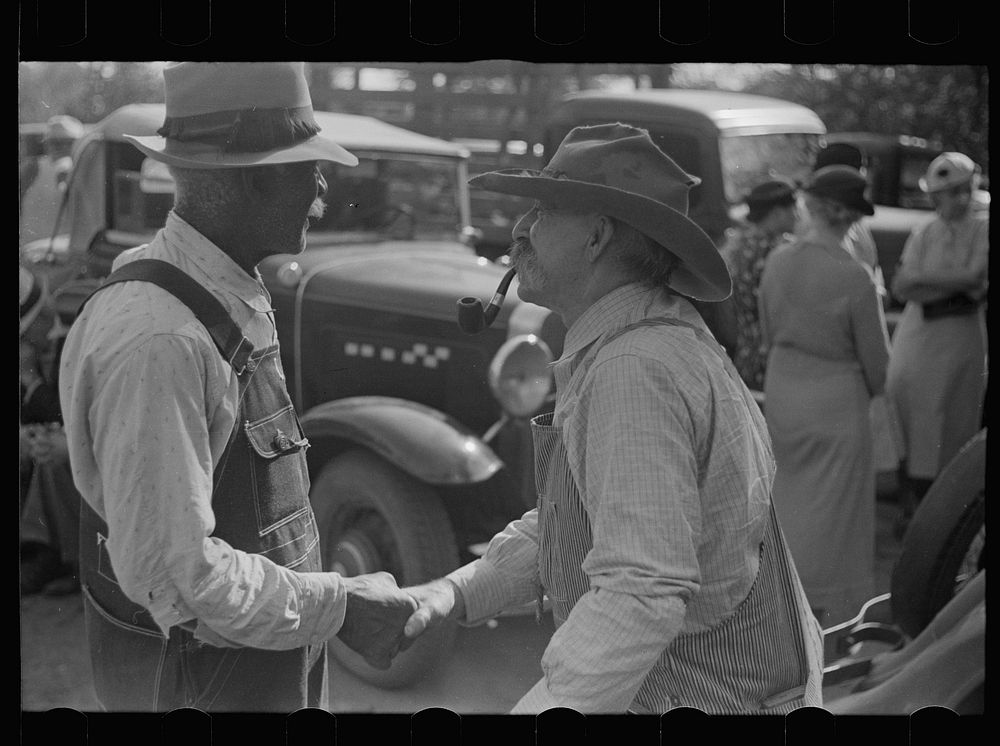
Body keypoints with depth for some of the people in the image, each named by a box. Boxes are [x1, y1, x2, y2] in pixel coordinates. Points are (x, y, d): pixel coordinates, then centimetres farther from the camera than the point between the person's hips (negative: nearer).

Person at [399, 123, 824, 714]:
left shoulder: (635, 371, -25)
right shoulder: (657, 337, 9)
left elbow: (644, 592, -32)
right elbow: (566, 521, 13)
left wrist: (543, 707, -29)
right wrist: (460, 591, 1)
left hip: (708, 696, -9)